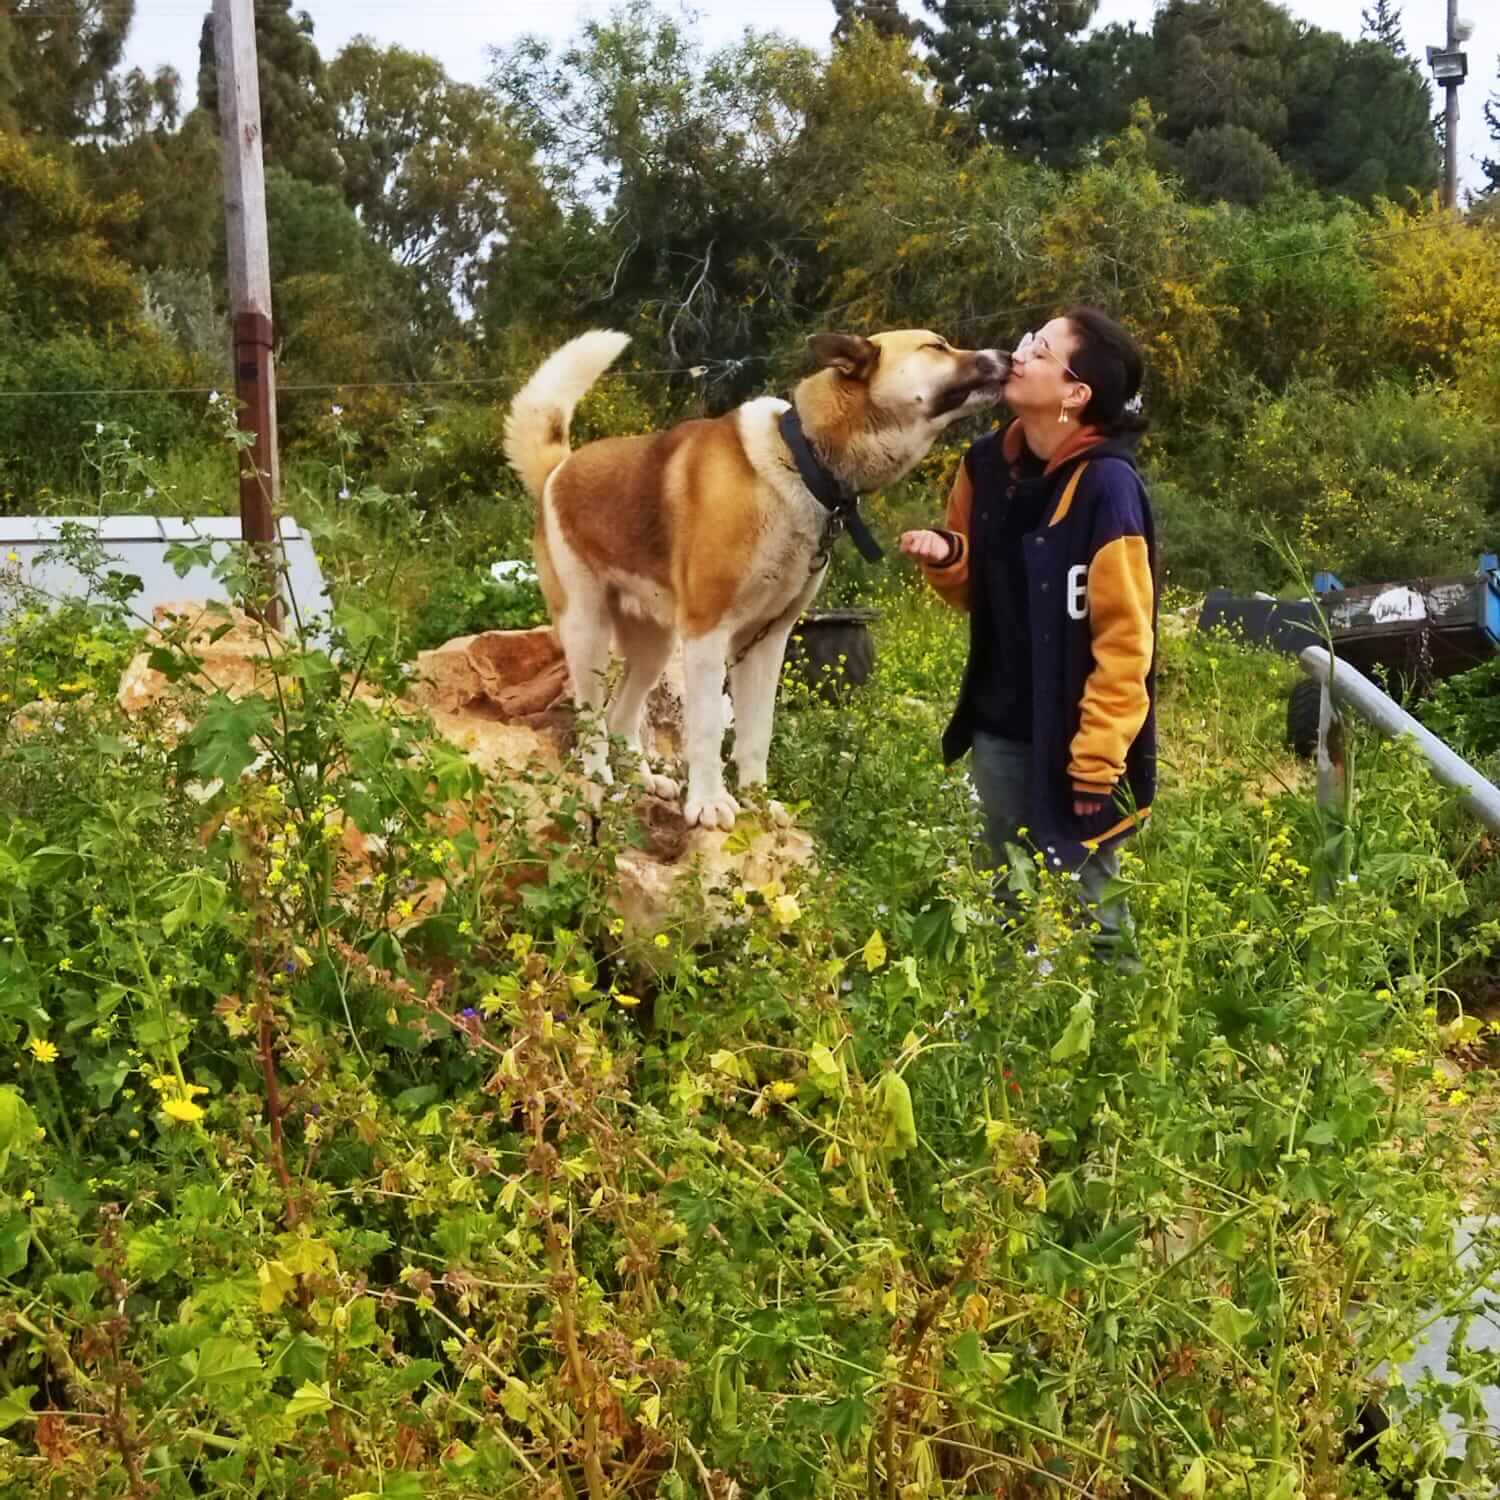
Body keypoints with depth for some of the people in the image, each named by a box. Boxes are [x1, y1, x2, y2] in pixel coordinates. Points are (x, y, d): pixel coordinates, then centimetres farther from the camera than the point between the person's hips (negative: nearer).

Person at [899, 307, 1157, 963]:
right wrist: (946, 556, -4)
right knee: (1014, 906, 19)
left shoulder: (1106, 487, -18)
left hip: (1073, 744, -7)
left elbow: (1123, 640, -17)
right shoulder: (989, 464, 3)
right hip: (1000, 734, 7)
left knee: (1086, 915, 5)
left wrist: (1095, 763, -18)